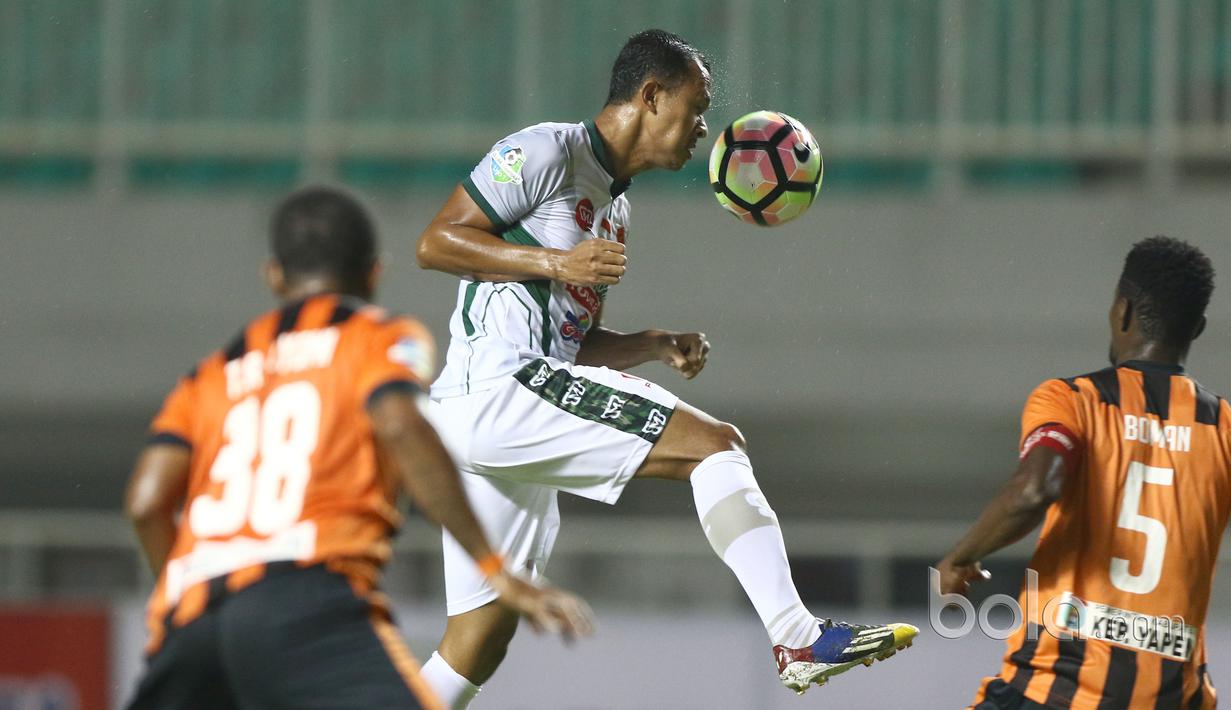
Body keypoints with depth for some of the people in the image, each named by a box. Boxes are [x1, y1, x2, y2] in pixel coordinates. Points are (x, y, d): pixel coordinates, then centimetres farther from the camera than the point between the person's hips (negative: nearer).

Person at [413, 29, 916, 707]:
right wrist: (554, 262, -16)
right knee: (715, 443, -15)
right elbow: (434, 243, -9)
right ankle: (796, 637, -22)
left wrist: (655, 345, 11)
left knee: (477, 648, 8)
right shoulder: (546, 151, -3)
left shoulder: (614, 205, 25)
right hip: (499, 388, -10)